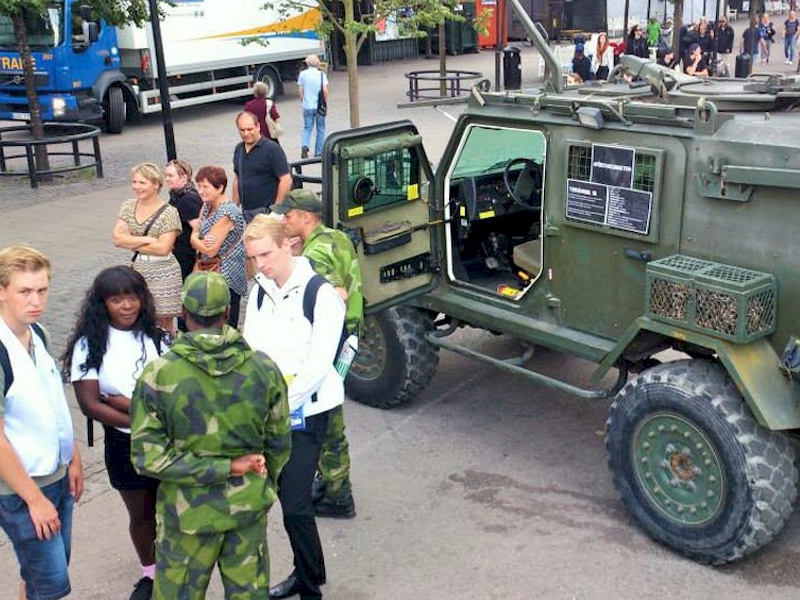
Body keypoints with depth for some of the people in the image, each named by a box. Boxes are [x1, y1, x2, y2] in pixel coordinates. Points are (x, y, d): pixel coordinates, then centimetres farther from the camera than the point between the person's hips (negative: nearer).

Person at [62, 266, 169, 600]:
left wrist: (125, 403, -20)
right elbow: (89, 404, -14)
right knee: (141, 514, 18)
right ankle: (150, 573, 42)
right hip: (124, 444, 0)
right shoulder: (90, 344, -9)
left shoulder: (157, 338, -6)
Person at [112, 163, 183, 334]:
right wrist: (146, 239, -15)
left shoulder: (168, 212, -10)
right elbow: (116, 238, -5)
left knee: (164, 324, 6)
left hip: (162, 274, -5)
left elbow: (163, 248, -17)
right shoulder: (128, 207, 5)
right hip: (137, 272, 5)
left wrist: (132, 243, -9)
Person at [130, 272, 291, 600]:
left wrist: (225, 468, -15)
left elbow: (147, 456, -18)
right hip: (249, 507, 2)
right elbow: (279, 444, -1)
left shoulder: (158, 375, -18)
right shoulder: (264, 368, -11)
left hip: (189, 512, -2)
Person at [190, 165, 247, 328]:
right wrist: (201, 242, -16)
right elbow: (193, 237, 6)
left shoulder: (227, 213, -19)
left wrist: (196, 240, -2)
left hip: (227, 279, -8)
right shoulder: (206, 207, 8)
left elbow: (211, 250, -20)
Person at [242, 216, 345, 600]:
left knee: (295, 504, -9)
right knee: (287, 495, 14)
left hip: (305, 410, -6)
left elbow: (319, 364, -18)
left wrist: (283, 406, -17)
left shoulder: (321, 293, -14)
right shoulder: (260, 290, 7)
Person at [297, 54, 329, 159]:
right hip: (319, 106, -1)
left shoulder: (303, 74, 0)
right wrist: (325, 102, 2)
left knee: (307, 128, 10)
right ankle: (318, 152, 15)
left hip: (307, 106, 1)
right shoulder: (321, 74, -4)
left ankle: (305, 146, -16)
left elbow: (300, 90, 1)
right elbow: (325, 90, -11)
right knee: (320, 129, 12)